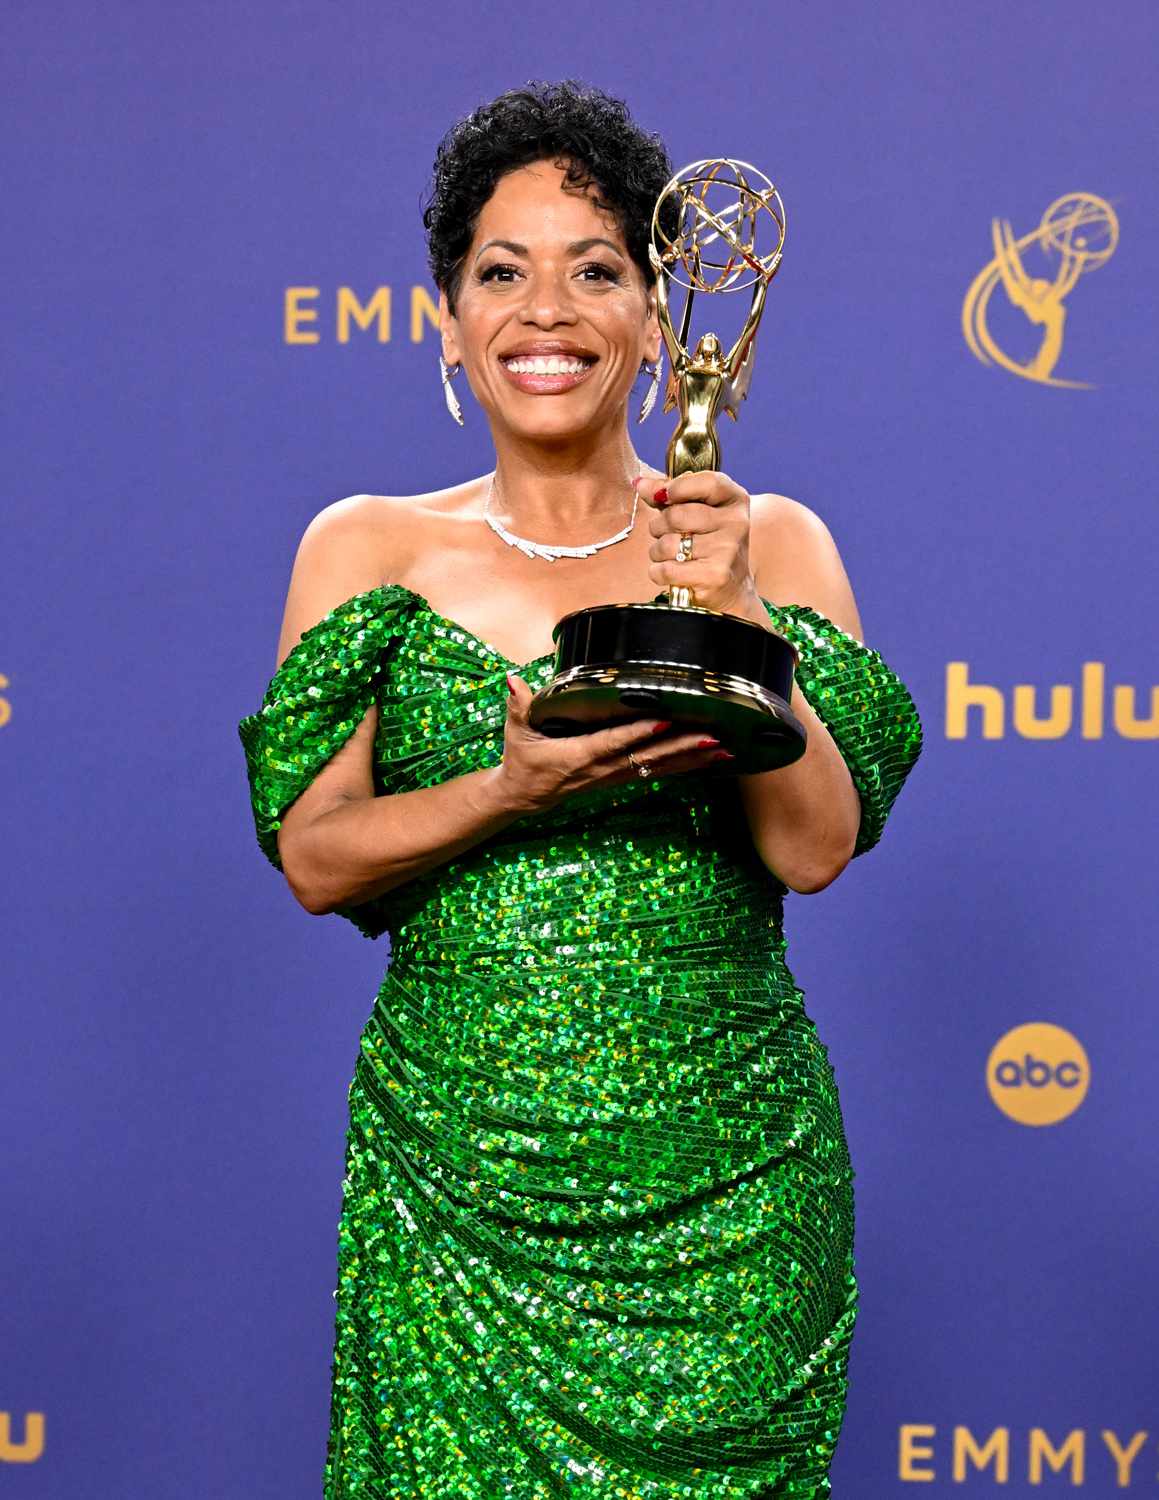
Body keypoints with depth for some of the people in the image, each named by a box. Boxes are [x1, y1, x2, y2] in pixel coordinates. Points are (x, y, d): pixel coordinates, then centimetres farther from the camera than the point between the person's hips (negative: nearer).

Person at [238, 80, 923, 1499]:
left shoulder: (771, 541, 2)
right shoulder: (367, 547, 4)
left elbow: (816, 847, -6)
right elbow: (310, 854, -2)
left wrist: (732, 614, -17)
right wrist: (510, 789, -18)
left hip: (723, 1185, 0)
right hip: (453, 1166, 0)